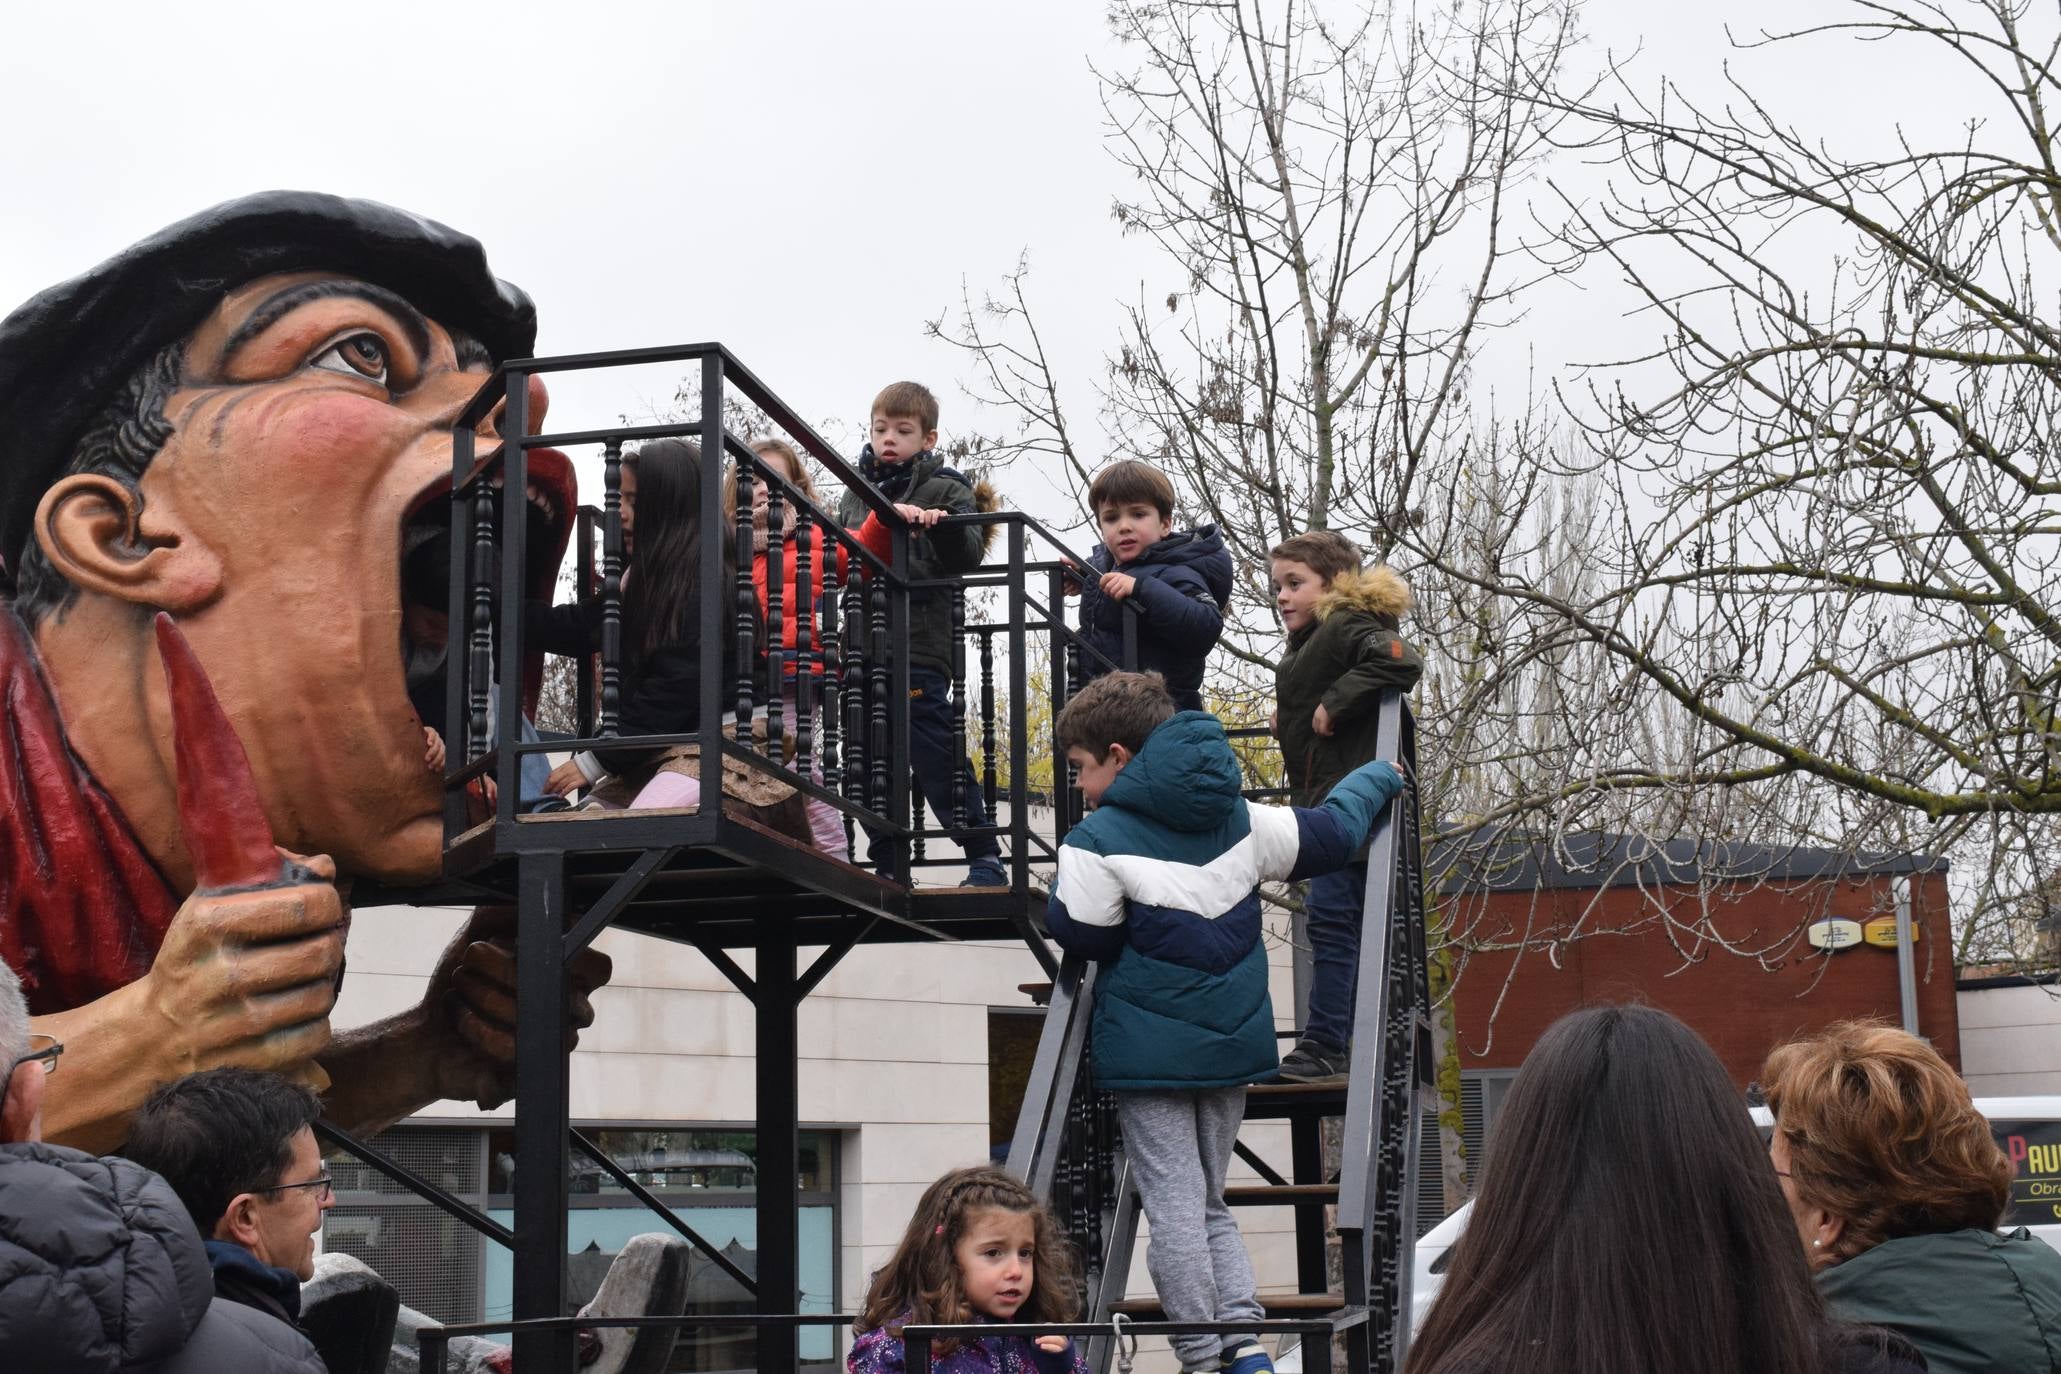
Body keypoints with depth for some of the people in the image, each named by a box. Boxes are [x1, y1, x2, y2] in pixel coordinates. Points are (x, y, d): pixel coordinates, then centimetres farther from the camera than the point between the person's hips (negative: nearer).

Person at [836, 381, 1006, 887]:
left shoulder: (944, 489, 2)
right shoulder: (856, 493, 19)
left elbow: (967, 557, -10)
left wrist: (945, 525, -26)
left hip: (918, 649, -6)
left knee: (936, 755, -7)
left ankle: (985, 859, 1)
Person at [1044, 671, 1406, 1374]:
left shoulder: (1099, 840, -11)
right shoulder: (1241, 820, 6)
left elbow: (1081, 934, -8)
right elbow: (1331, 831, 15)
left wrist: (1064, 886, 13)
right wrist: (1379, 776, 34)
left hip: (1149, 1050, -6)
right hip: (1232, 1048, 6)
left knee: (1175, 1212, -2)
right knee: (1210, 1205, 16)